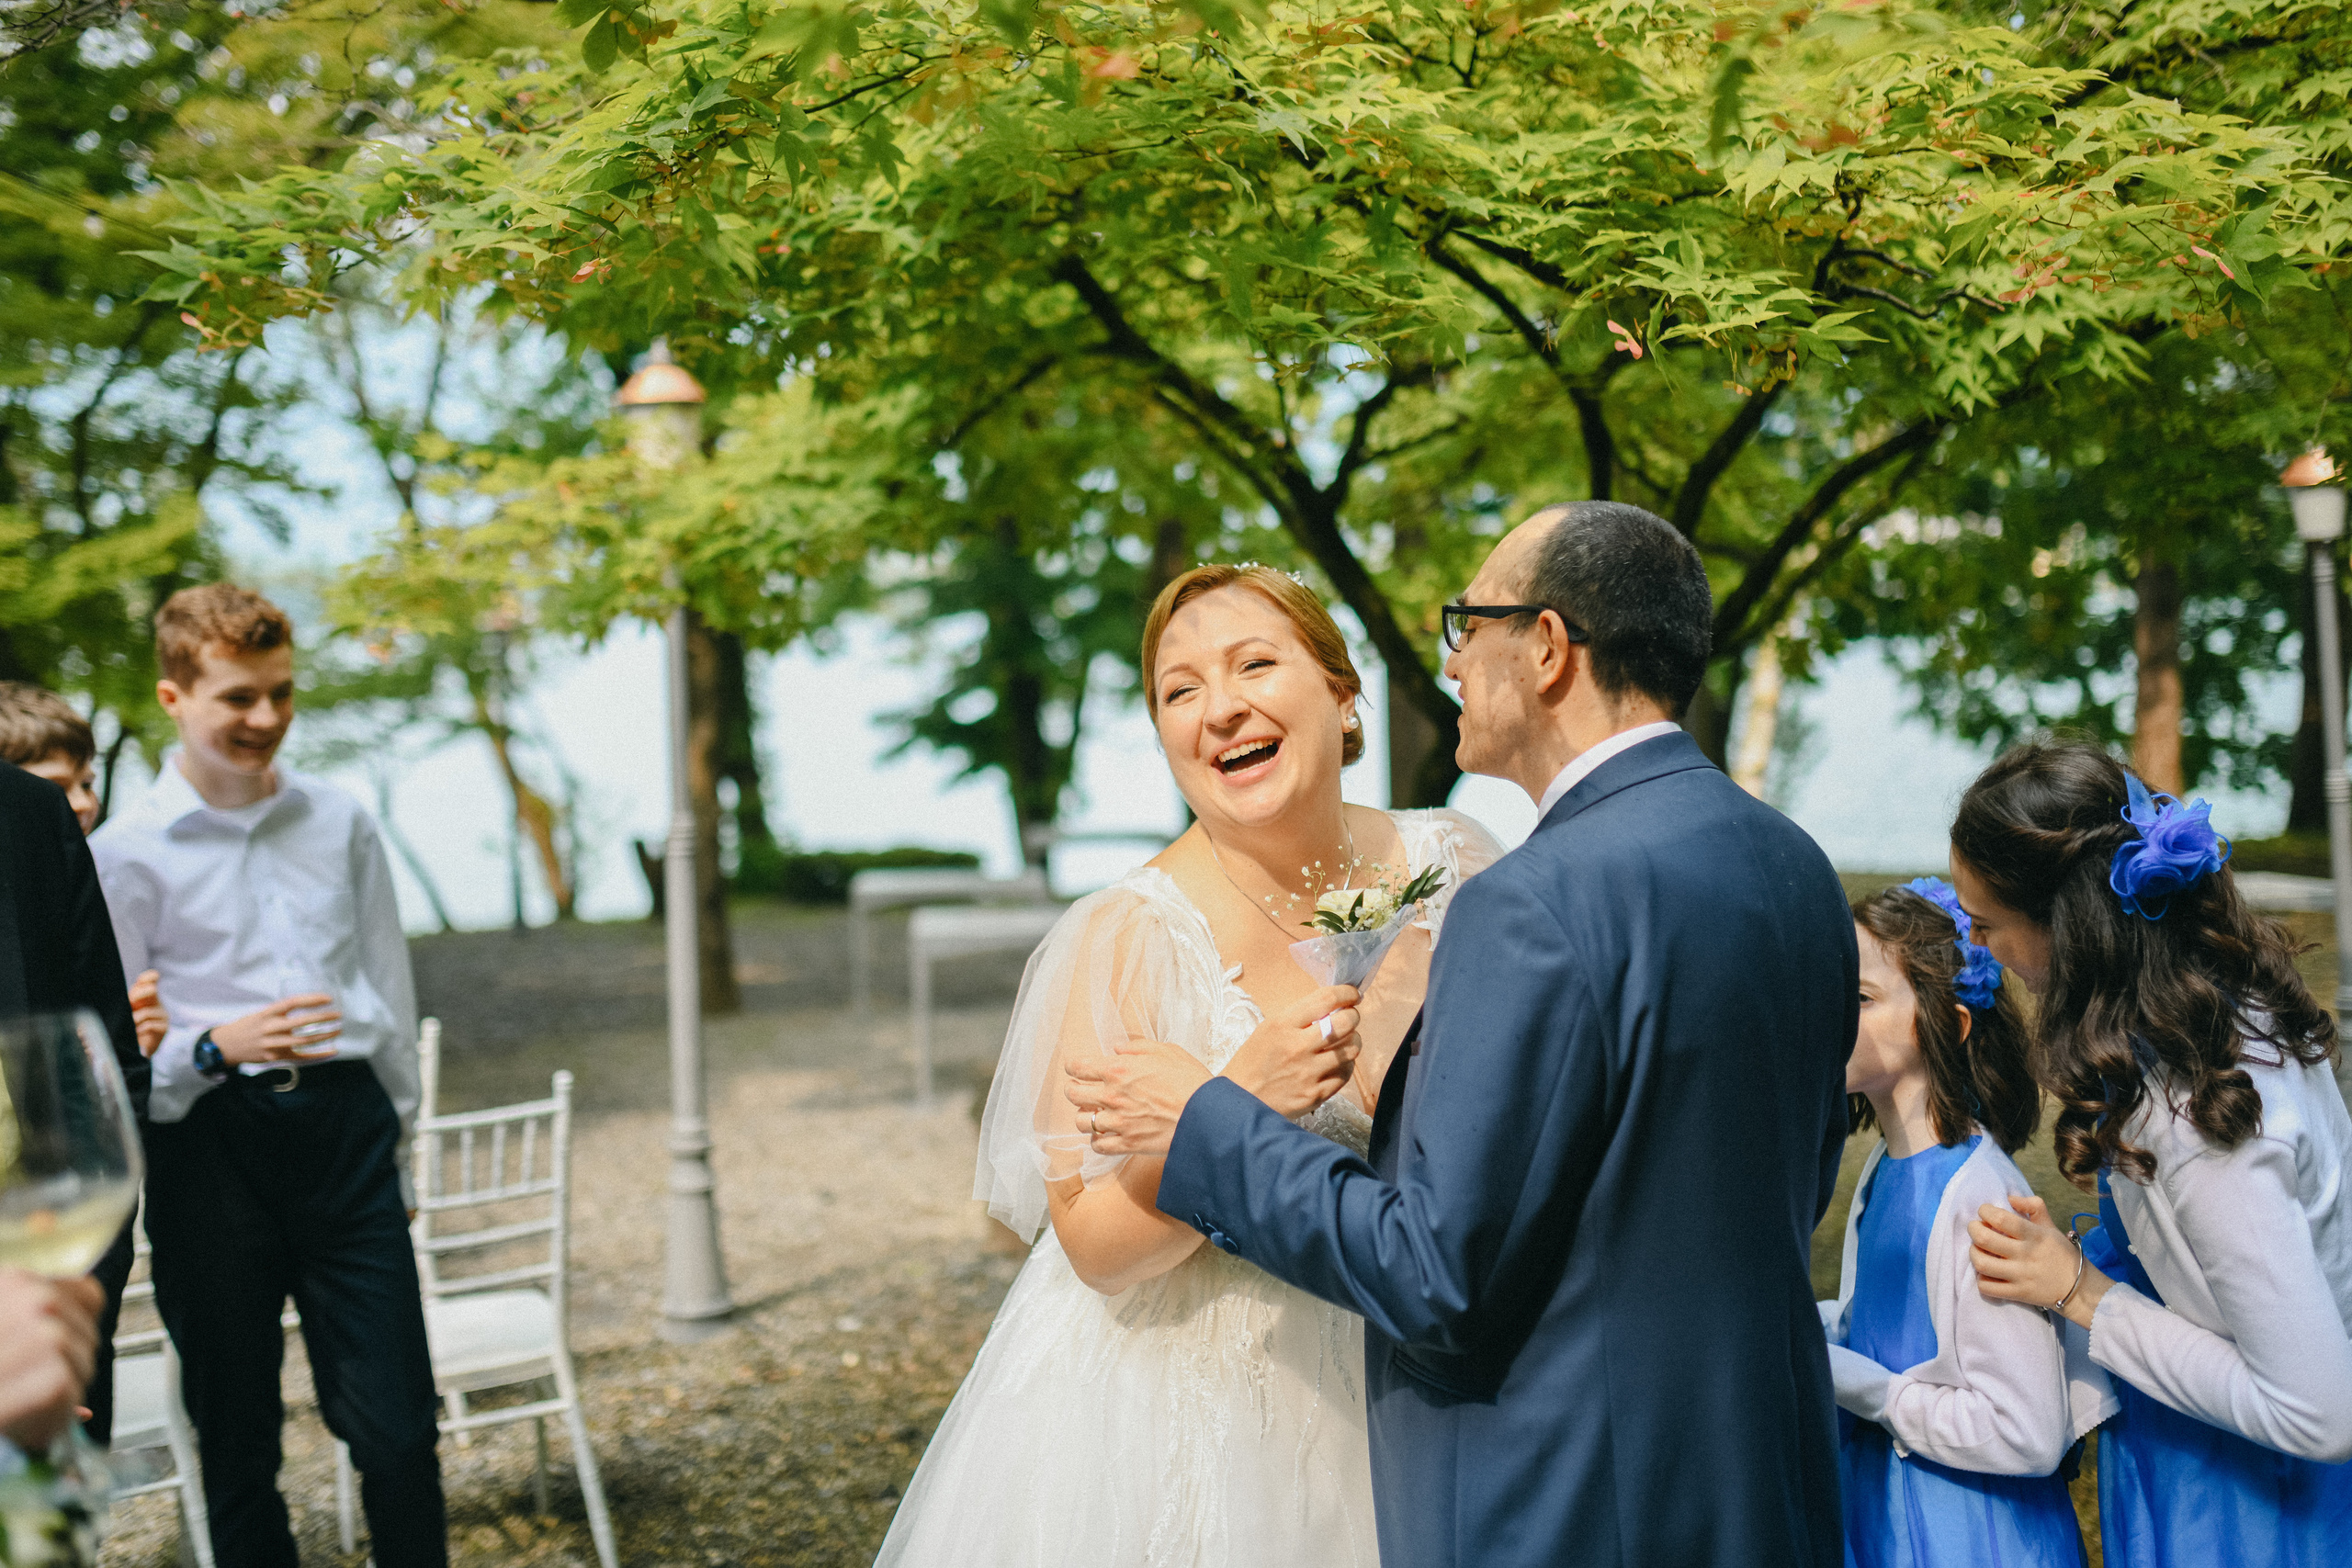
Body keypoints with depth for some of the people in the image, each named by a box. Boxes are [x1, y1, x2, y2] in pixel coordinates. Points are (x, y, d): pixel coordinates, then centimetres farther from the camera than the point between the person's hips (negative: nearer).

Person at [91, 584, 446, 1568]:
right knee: (236, 1440, 9)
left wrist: (399, 1128, 19)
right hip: (210, 1151, -2)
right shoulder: (126, 852, -3)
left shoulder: (340, 824, 9)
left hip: (344, 1127, 2)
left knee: (399, 1429, 1)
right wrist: (219, 1046, -20)